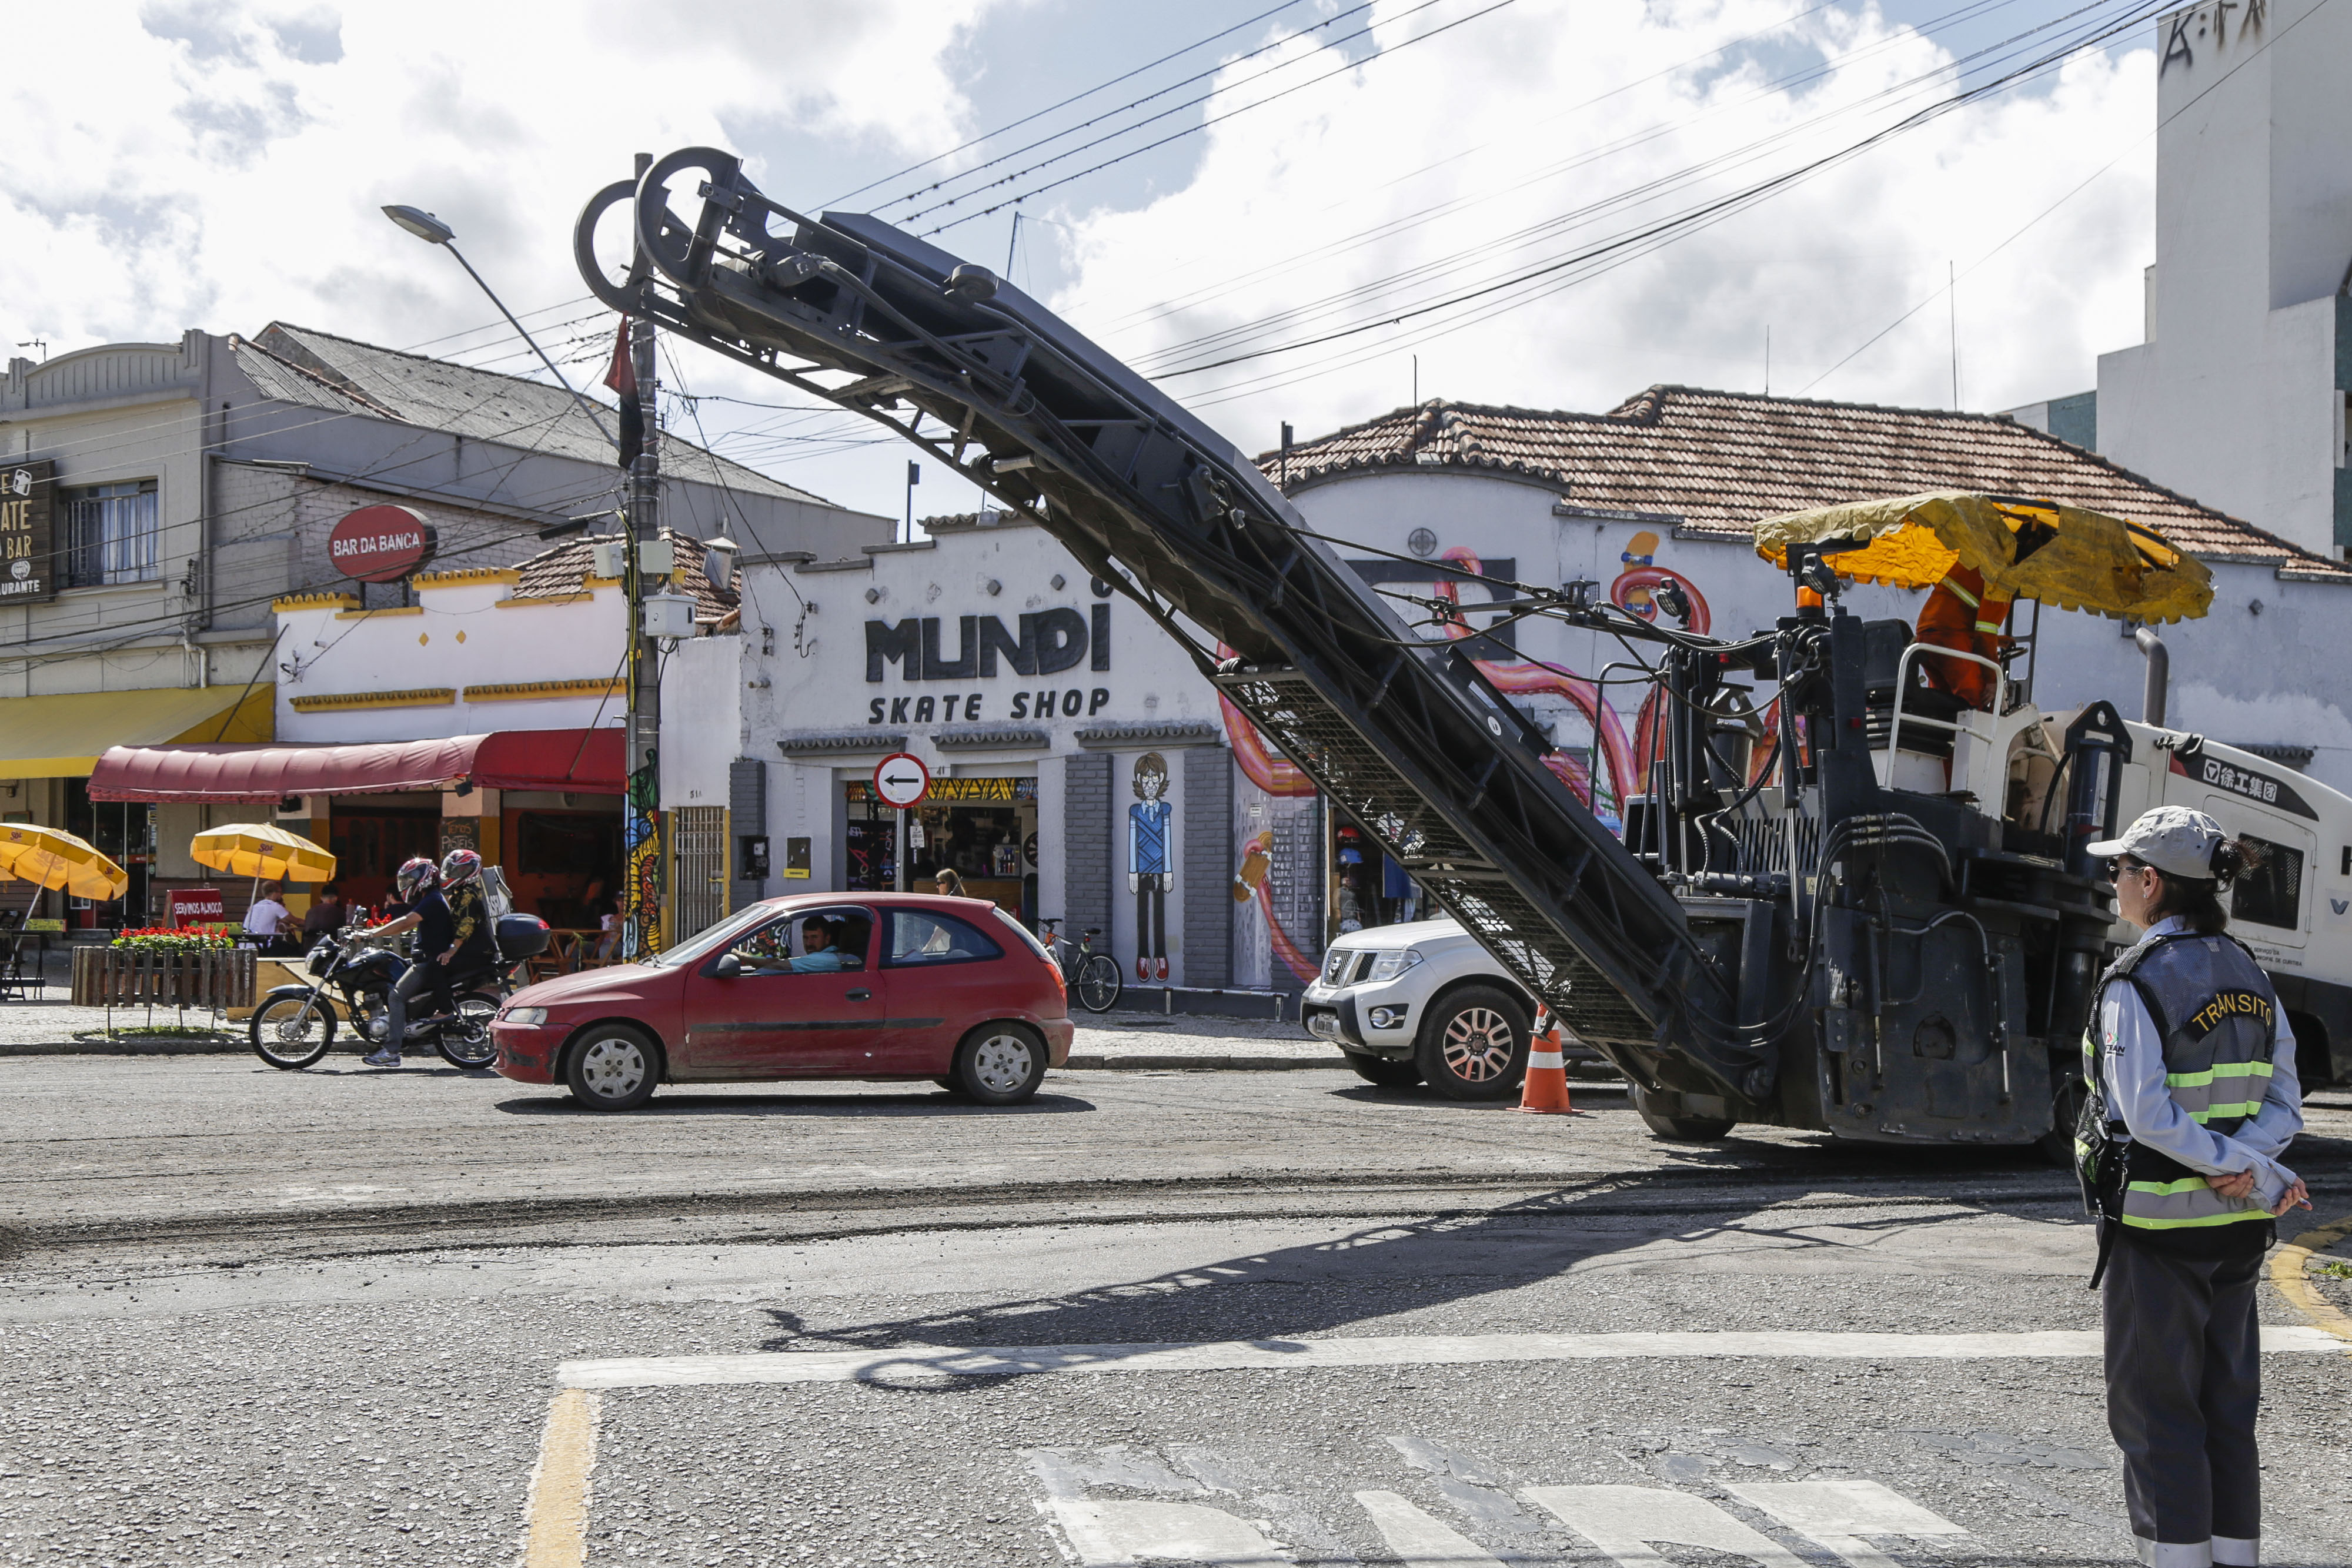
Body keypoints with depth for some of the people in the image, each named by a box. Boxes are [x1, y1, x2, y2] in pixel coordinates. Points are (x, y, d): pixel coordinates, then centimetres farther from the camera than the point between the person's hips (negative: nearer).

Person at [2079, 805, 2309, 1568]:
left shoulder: (2135, 983, -15)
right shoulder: (2249, 974, 7)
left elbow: (2146, 1115, -22)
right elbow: (2285, 1102, 4)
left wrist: (2265, 1182, -17)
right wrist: (2246, 1168, -11)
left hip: (2156, 1226, -7)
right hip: (2237, 1227, 7)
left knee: (2155, 1409, 2)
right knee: (2228, 1408, 13)